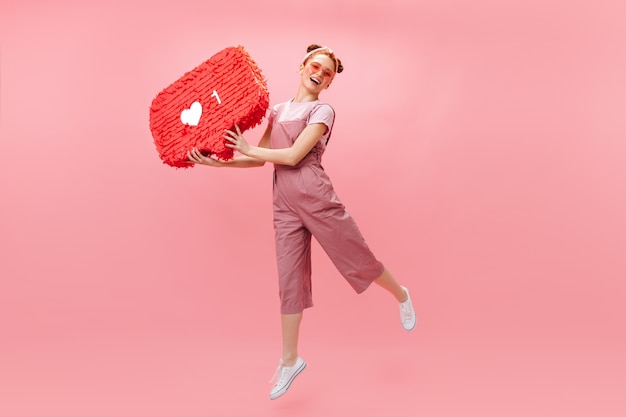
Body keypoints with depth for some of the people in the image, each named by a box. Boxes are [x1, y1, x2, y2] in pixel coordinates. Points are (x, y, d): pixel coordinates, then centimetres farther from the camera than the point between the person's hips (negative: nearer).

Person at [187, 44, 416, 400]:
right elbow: (261, 159, 12)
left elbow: (293, 156, -14)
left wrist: (247, 149, -6)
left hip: (315, 197, -5)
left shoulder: (322, 111, -3)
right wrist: (215, 161, 3)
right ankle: (290, 361, 17)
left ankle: (401, 295, 37)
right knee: (290, 279, 7)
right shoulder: (278, 111, 16)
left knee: (357, 258, 6)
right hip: (284, 203, 5)